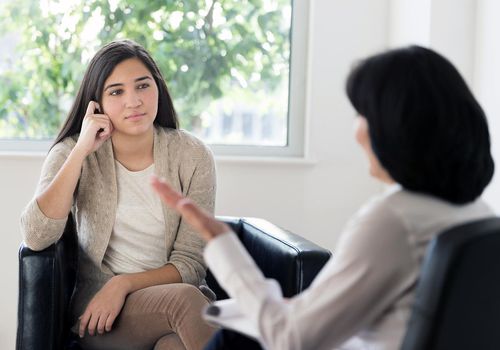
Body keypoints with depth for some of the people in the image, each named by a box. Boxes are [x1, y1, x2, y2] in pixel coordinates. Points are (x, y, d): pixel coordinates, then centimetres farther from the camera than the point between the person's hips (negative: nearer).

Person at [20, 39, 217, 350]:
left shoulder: (193, 156, -2)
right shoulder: (71, 153, -1)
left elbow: (190, 264, -1)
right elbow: (36, 238, -18)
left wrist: (123, 284, -17)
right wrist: (81, 152, -17)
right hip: (96, 306, 0)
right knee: (184, 298, -33)